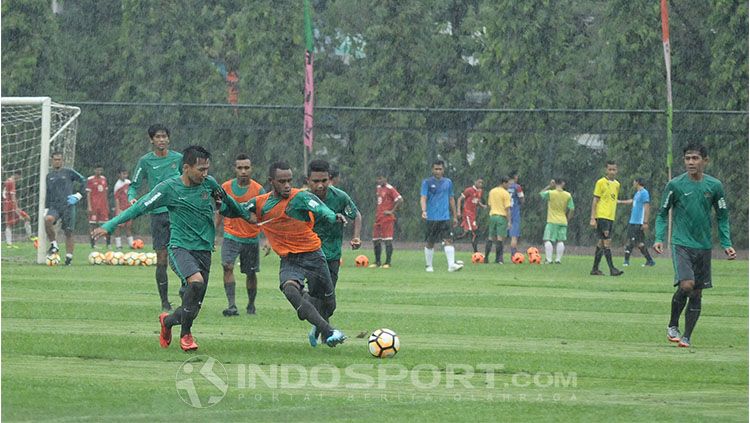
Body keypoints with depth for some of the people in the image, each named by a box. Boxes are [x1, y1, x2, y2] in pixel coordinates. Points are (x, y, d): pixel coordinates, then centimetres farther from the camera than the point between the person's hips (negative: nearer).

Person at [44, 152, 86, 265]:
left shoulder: (68, 172, 5)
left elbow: (83, 180, 10)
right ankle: (54, 245, -15)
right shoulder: (49, 176, 15)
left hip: (68, 206, -2)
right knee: (48, 219, -29)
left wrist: (78, 195, 2)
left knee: (68, 232, -3)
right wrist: (46, 208, 15)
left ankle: (69, 257, 6)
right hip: (54, 206, 2)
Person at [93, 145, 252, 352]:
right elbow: (140, 207, -10)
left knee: (194, 305, 0)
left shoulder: (209, 183, 4)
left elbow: (227, 202, 25)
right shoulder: (168, 188, -9)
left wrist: (246, 215, 40)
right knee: (196, 281, -32)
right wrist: (109, 226, -15)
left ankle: (167, 320, 34)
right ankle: (185, 334, -14)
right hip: (180, 247, -5)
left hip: (204, 250, 5)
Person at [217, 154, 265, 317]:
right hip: (231, 236, 1)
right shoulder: (226, 187, -1)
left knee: (251, 273, 7)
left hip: (251, 238, -1)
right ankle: (231, 305, -23)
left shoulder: (258, 190, -8)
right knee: (227, 266, -20)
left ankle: (251, 305, 29)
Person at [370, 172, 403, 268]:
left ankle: (388, 262, -4)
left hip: (387, 218, -9)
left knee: (387, 240, -7)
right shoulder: (378, 188, 15)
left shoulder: (390, 189, -11)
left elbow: (400, 200, -18)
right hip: (378, 217, 9)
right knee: (376, 240, 9)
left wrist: (392, 211, -16)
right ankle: (377, 262, 17)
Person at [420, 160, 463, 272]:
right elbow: (423, 198, -8)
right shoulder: (427, 182, 1)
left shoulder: (448, 182, 12)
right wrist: (424, 210, -26)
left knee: (448, 240, -13)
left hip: (445, 217, 2)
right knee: (430, 243, 5)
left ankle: (451, 264, -22)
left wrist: (455, 216, 18)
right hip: (431, 217, -2)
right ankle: (429, 266, 18)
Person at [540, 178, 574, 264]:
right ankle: (558, 259, 5)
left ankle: (549, 259, -8)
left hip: (552, 221, -3)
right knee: (560, 241, 9)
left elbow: (541, 193, 12)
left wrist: (549, 186, 11)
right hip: (563, 221, 3)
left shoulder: (550, 193, -8)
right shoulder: (568, 195, 0)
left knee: (547, 240, 0)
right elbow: (571, 209, 2)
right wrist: (568, 219, 14)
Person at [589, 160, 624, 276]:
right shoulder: (601, 182, -5)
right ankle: (612, 269, -17)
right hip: (601, 216, -7)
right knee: (607, 241, -13)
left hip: (610, 217, 7)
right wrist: (593, 218, -10)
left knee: (602, 243, 9)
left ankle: (595, 269, 14)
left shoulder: (617, 184, 14)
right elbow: (595, 200, -6)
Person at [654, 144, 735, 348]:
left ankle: (687, 336, 12)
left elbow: (722, 217, 12)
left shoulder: (714, 186, 3)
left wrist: (726, 244, 3)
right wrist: (659, 238, -10)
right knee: (686, 285, -20)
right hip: (682, 244, -3)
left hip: (704, 246, 3)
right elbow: (662, 214, 4)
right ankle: (673, 325, 1)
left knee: (697, 293, 4)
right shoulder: (675, 185, -4)